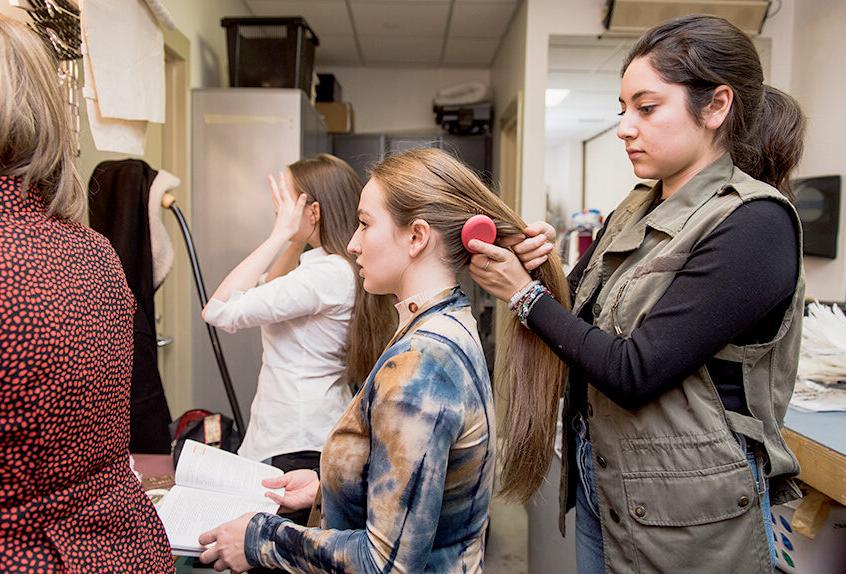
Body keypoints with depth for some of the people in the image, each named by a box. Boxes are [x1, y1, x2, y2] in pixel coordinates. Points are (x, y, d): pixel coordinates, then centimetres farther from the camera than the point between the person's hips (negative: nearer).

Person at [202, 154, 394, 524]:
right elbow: (271, 291, 24)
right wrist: (294, 241, 11)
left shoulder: (327, 273, -21)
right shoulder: (335, 266, 9)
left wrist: (281, 233, -20)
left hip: (296, 449, -10)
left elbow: (219, 311, -23)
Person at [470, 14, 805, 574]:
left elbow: (635, 374, -24)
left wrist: (524, 292, -17)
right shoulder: (635, 212, 3)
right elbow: (583, 315, 9)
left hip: (687, 518, -7)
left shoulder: (755, 223, -19)